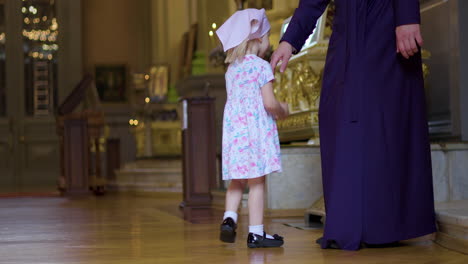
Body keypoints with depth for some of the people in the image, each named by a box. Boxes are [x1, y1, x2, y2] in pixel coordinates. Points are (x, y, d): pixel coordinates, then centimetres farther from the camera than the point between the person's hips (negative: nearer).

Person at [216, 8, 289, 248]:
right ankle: (256, 232, 2)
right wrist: (282, 111, 7)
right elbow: (269, 103, -15)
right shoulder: (261, 66, -8)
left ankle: (229, 217, -1)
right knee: (256, 183, -1)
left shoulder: (231, 69, 13)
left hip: (233, 129, 6)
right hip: (256, 130, -6)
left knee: (237, 182, 16)